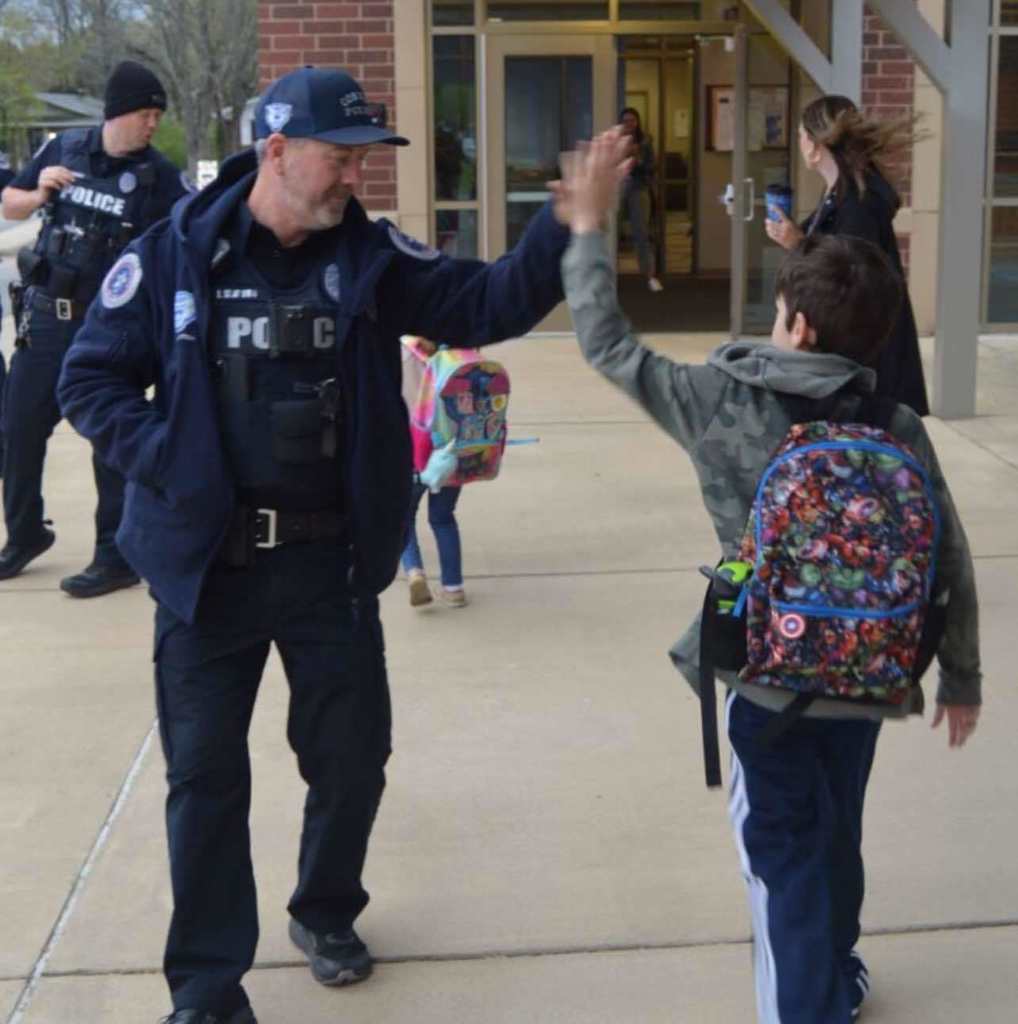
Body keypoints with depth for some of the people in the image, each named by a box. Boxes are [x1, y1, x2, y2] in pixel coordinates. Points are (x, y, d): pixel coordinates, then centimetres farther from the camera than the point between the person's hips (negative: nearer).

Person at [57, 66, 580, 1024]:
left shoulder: (370, 255, -1)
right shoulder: (171, 256, -7)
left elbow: (488, 303, -10)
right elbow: (90, 381, -2)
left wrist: (565, 224, -25)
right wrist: (169, 461, -15)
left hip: (332, 560, 3)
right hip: (207, 561, -2)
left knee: (352, 754, 14)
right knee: (206, 773, 7)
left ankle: (325, 912, 42)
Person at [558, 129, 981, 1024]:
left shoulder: (723, 403, -13)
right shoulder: (899, 427, -6)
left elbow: (607, 344, -5)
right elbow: (948, 561, -1)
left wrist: (589, 228, 4)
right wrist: (961, 678, 11)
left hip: (770, 674, -4)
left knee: (785, 851, 9)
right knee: (836, 836, 25)